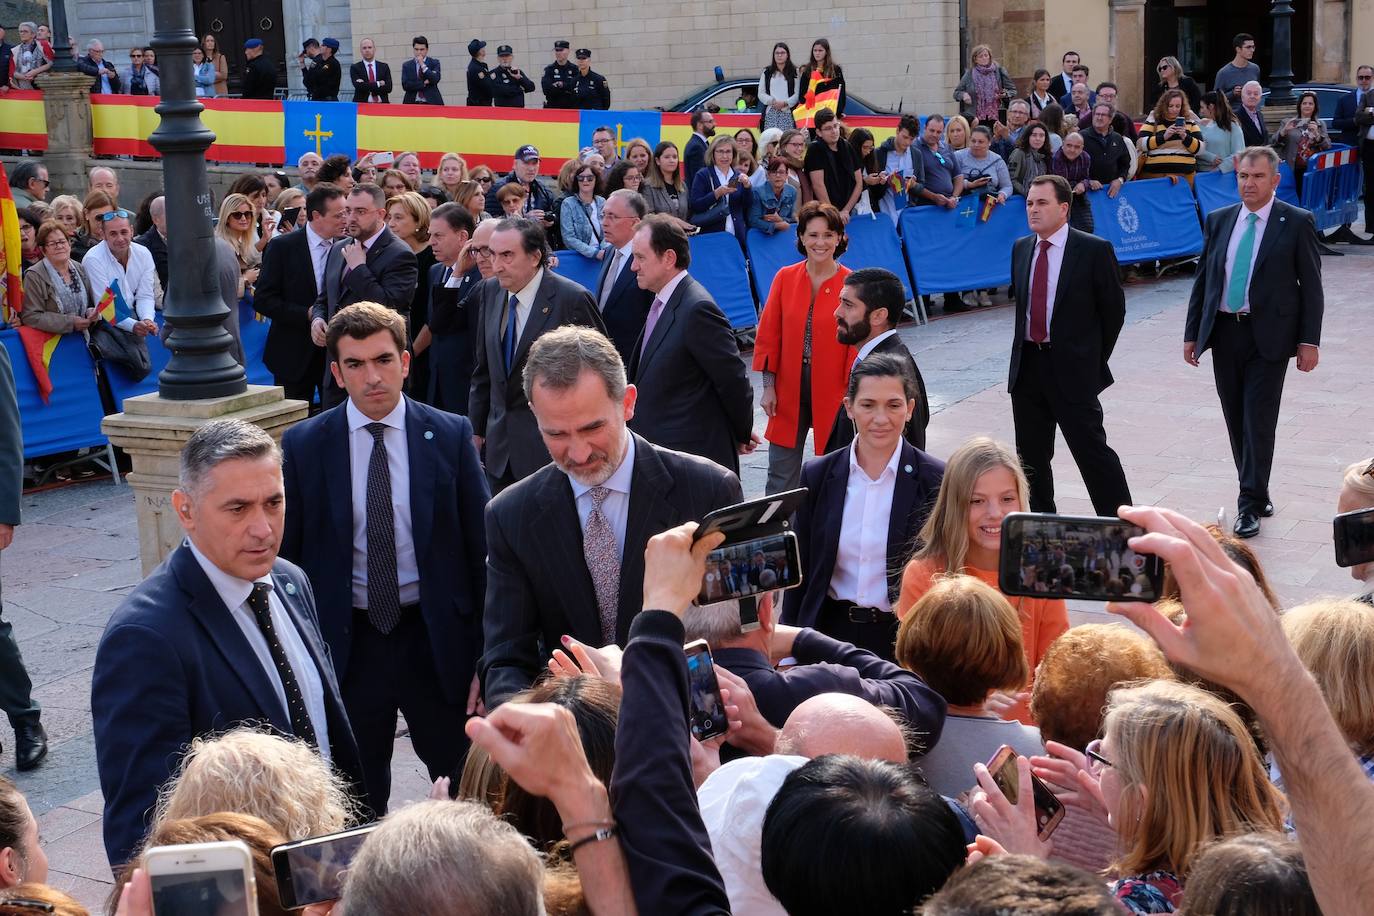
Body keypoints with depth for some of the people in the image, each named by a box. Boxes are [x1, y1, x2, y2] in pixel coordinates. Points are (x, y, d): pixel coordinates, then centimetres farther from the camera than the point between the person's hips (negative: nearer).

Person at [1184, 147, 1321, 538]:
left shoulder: (1296, 222, -3)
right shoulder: (1218, 220, 9)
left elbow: (1311, 286, -2)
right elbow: (1203, 280, 12)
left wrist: (1309, 341, -8)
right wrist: (1192, 334, 9)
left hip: (1269, 334, -4)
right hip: (1224, 332, 4)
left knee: (1259, 418, -6)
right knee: (1236, 420, 9)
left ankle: (1250, 505, -1)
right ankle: (1257, 494, 22)